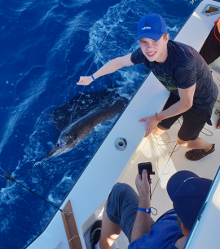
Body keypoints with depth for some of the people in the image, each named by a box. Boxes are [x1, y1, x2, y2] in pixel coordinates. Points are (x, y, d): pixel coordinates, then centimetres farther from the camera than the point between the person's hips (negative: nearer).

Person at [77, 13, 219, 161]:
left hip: (201, 101, -4)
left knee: (183, 140, 15)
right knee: (158, 131, 14)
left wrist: (157, 118, -21)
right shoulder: (146, 53, -25)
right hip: (177, 93, 5)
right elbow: (119, 62, -6)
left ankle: (208, 147, 49)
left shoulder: (183, 63, -44)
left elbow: (185, 104, -30)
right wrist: (92, 77, 2)